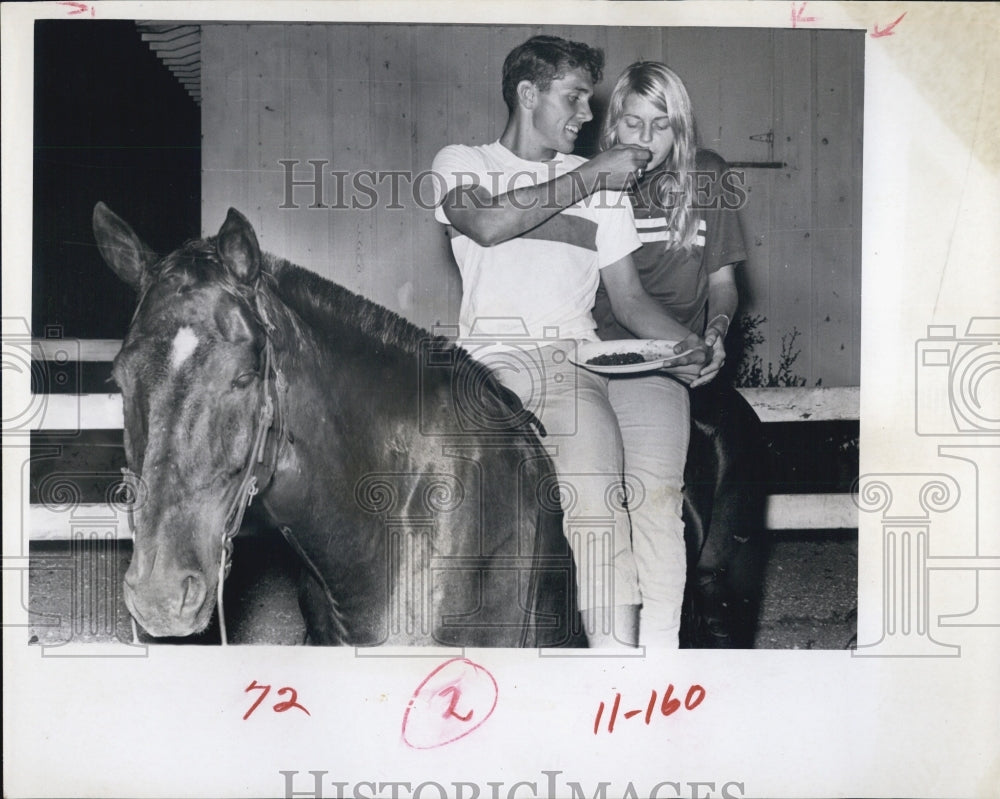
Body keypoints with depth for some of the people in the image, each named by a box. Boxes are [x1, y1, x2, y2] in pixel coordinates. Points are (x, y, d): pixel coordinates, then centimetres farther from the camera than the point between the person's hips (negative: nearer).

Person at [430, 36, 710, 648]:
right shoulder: (461, 162, 16)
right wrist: (592, 174, -4)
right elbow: (488, 224, -9)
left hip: (574, 359, 3)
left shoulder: (600, 181, 24)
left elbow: (628, 297, 19)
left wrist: (687, 341, -2)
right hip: (490, 359, -3)